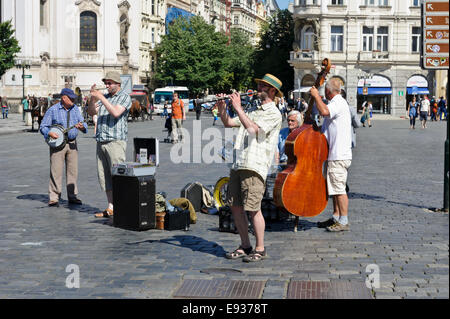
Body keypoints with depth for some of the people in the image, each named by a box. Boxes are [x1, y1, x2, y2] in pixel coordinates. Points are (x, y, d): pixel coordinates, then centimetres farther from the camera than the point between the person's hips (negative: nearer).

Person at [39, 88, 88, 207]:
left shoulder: (75, 109, 9)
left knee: (73, 170, 5)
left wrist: (82, 126, -18)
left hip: (72, 143, 4)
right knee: (56, 171, -7)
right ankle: (53, 198, -3)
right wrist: (50, 133, -22)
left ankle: (72, 196, 13)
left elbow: (83, 123, 6)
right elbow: (43, 126, -2)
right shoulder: (53, 110, -4)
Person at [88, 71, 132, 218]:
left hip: (116, 141, -7)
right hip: (101, 142, 7)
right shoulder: (105, 97, 20)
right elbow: (91, 112, 13)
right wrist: (93, 98, -3)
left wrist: (101, 98, -17)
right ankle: (110, 208, 11)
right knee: (104, 177, 6)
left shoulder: (124, 97, -1)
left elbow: (116, 112, -18)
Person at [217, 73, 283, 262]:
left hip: (254, 167, -8)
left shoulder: (273, 114, -4)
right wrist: (222, 107, 6)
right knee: (235, 207, 8)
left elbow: (252, 129, -19)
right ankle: (245, 246, 19)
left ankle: (260, 249, 2)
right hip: (237, 165, 8)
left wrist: (238, 107, -15)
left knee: (253, 209, -8)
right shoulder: (254, 111, 23)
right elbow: (228, 123, 23)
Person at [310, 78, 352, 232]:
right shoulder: (337, 103, 20)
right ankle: (336, 218, 22)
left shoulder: (338, 103, -14)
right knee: (335, 188, 15)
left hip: (339, 156, -11)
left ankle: (343, 221, -5)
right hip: (335, 154, 11)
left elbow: (324, 111, -34)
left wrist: (316, 95, -20)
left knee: (339, 188, -8)